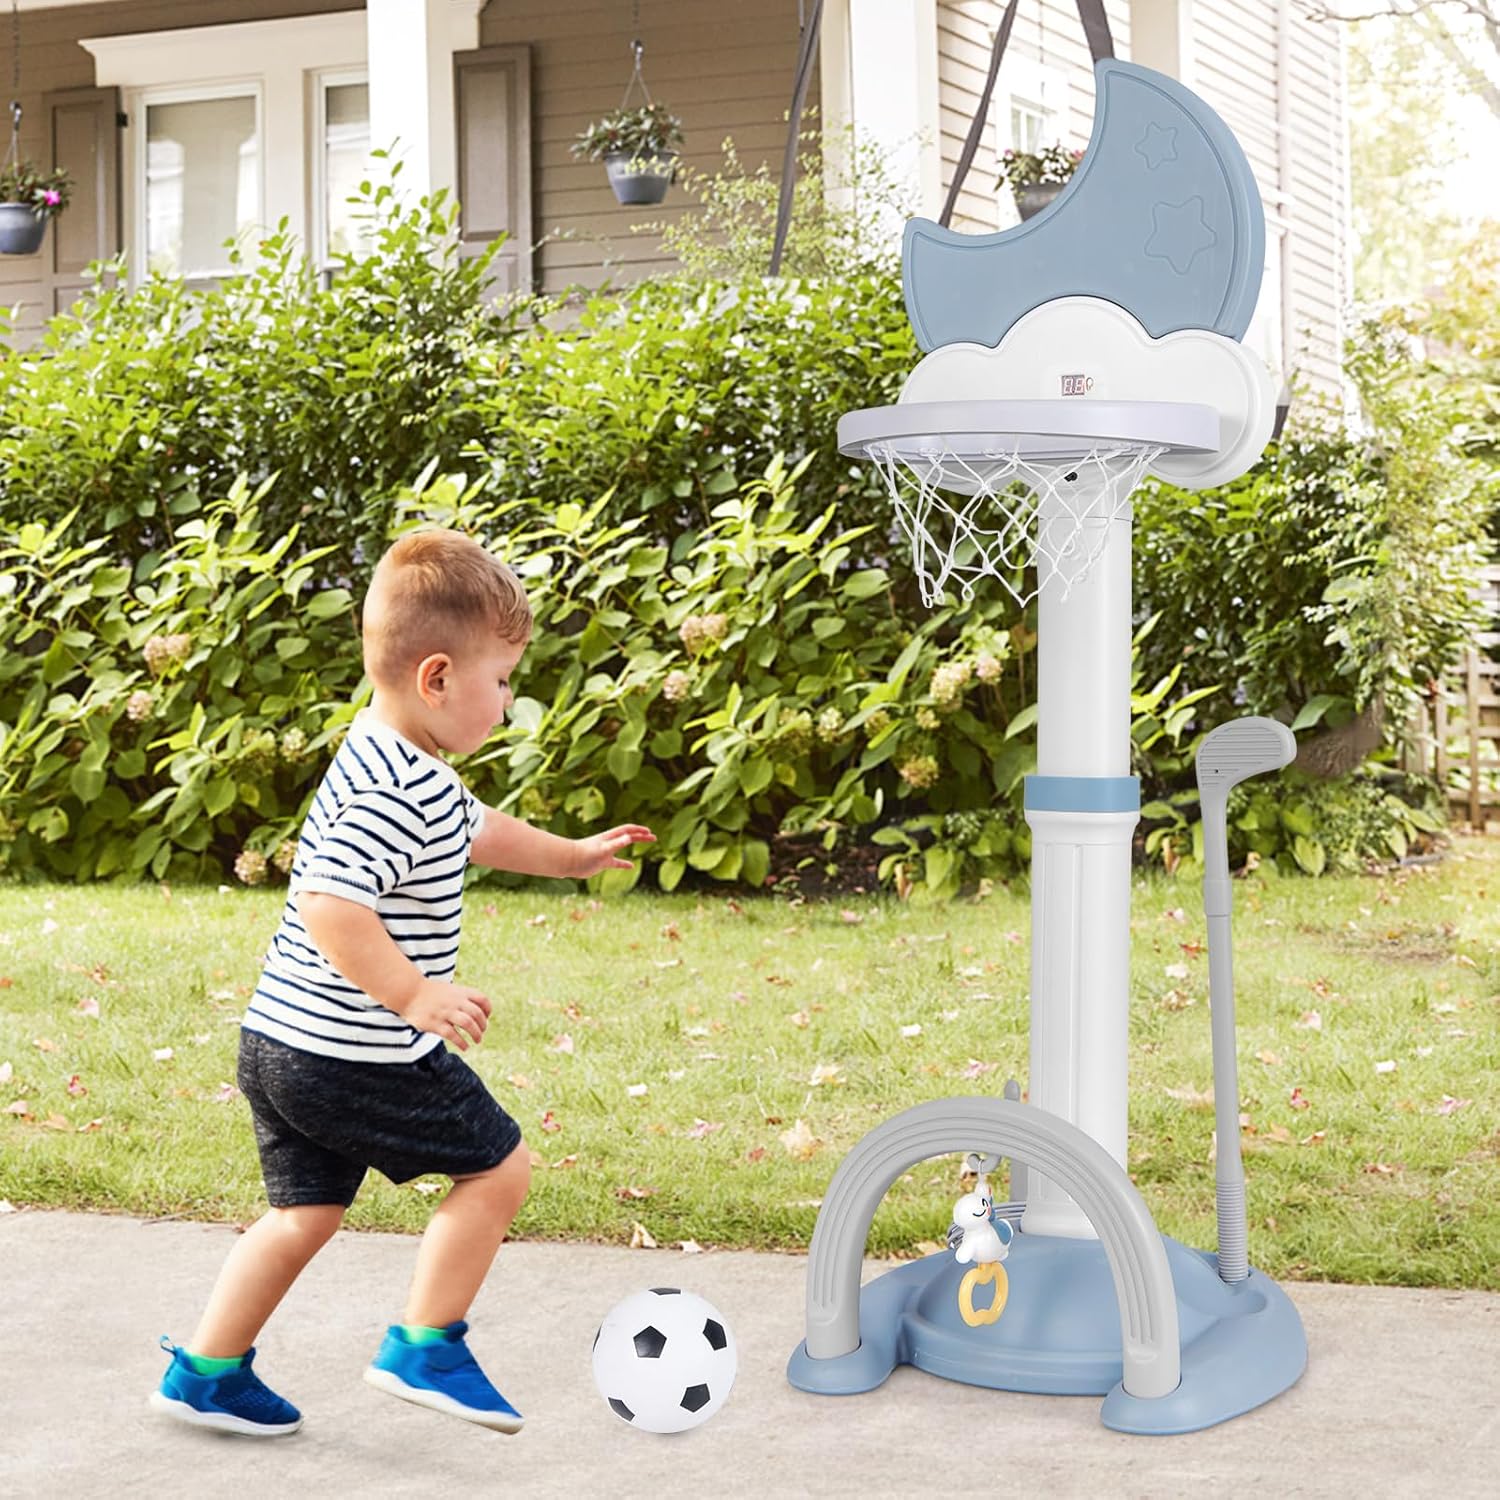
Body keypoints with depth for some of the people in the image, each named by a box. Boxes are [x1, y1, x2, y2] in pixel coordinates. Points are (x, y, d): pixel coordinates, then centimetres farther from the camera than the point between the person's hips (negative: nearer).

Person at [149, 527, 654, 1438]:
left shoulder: (408, 772, 12)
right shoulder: (396, 796, -23)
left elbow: (472, 830, 31)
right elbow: (330, 906, -33)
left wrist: (569, 856, 40)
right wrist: (416, 995, -31)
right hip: (357, 1057, -10)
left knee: (307, 1212, 19)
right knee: (499, 1166, 4)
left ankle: (206, 1372, 26)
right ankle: (427, 1347, 11)